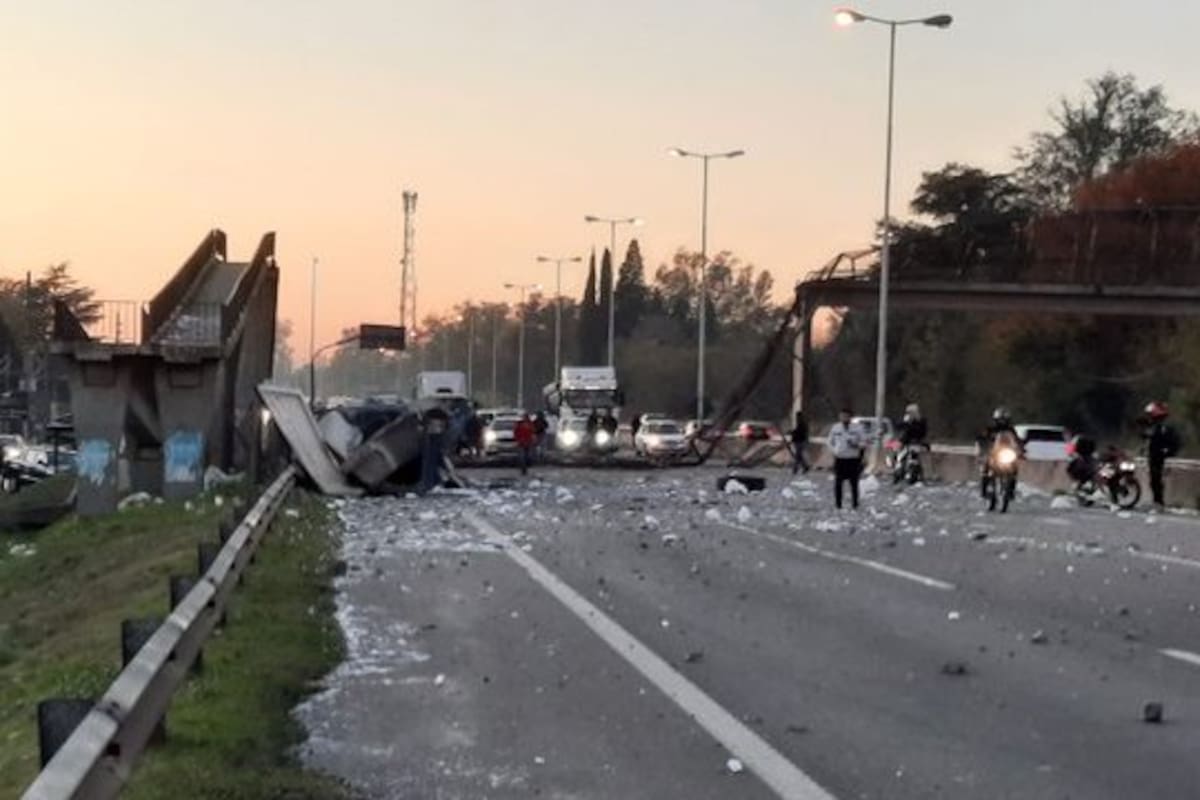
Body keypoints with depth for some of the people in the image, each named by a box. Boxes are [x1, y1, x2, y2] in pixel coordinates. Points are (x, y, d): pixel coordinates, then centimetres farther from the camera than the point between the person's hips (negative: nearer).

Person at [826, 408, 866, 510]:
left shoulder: (857, 428, 0)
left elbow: (864, 442, 2)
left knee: (854, 483, -1)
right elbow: (829, 441, 17)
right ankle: (838, 503, 8)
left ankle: (855, 504, 8)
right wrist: (834, 450, -2)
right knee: (838, 482, 0)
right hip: (839, 459, 2)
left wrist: (857, 445, -19)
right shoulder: (835, 428, 6)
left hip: (853, 459, -2)